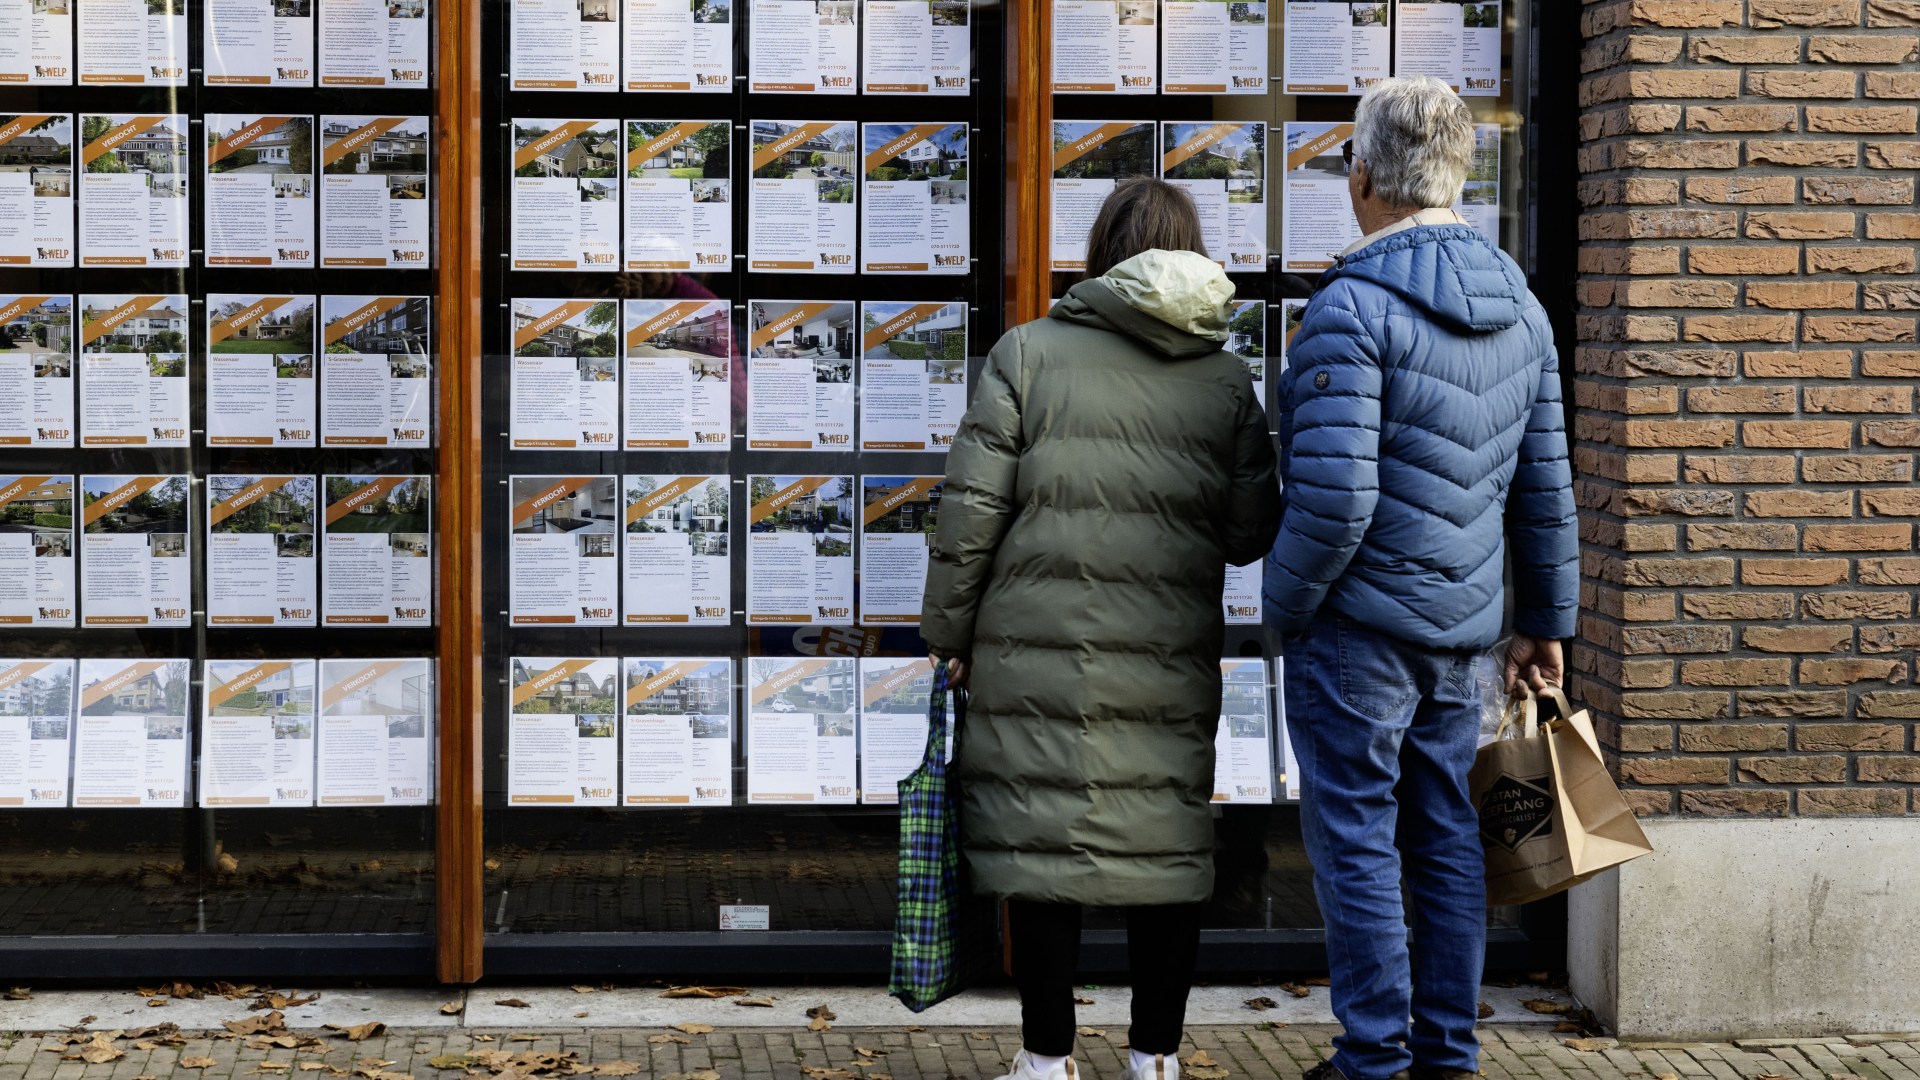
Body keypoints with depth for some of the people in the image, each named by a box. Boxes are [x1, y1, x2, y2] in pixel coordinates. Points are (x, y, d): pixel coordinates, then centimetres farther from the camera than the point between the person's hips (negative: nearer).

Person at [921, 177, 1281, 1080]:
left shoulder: (1028, 353, -3)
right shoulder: (1225, 379, 5)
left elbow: (971, 508, -5)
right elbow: (1253, 531, 4)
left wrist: (948, 631, 4)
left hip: (1042, 649, -2)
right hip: (1171, 658, 2)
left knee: (1045, 841, 4)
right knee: (1166, 843, 10)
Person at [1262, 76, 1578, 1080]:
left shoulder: (1352, 308, -17)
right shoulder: (1518, 305, 8)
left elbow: (1333, 500, -23)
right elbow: (1545, 488, 12)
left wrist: (1286, 607, -8)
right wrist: (1544, 620, 19)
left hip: (1358, 621, -7)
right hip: (1458, 625, 7)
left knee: (1355, 837, 1)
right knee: (1445, 836, 13)